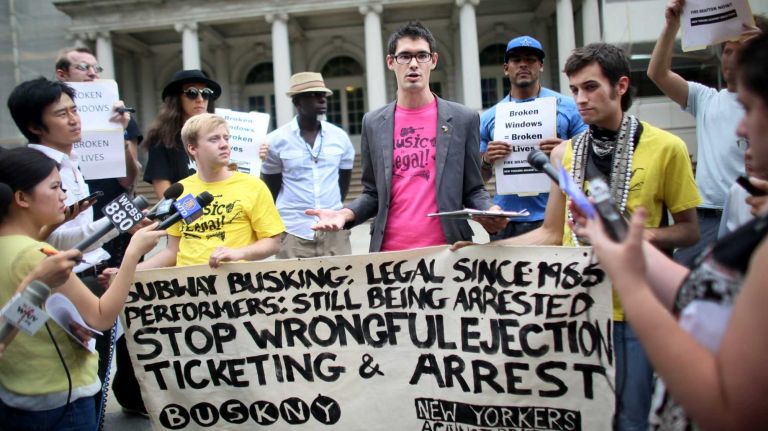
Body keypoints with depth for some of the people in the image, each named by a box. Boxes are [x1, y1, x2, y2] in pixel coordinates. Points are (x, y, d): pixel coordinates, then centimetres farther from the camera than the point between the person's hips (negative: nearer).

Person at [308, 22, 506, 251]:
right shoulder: (373, 123, 6)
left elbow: (473, 189, 4)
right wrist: (345, 213, -8)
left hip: (447, 249, -1)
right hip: (390, 252, 1)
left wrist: (489, 211, -16)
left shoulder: (463, 119, 1)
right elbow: (373, 193, 10)